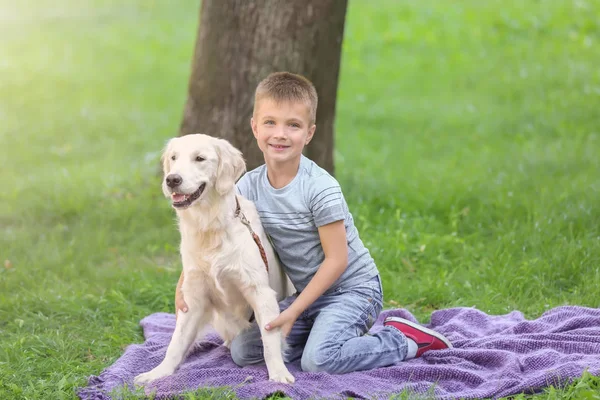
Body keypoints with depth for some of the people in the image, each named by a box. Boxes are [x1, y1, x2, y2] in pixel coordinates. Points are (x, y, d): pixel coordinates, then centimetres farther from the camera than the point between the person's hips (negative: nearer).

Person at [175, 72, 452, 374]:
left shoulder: (321, 188, -21)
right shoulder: (249, 186, -4)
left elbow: (336, 260, -18)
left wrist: (294, 311, -19)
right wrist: (185, 284, -20)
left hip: (353, 289, -6)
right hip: (309, 293, 7)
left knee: (319, 359, -28)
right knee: (242, 351, -4)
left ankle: (403, 340, -7)